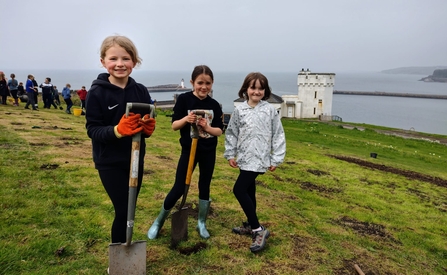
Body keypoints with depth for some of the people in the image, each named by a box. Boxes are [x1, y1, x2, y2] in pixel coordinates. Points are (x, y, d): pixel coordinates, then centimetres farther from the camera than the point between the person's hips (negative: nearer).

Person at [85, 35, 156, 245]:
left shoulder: (141, 91, -1)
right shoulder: (97, 93, -12)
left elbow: (147, 125, 6)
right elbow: (92, 130, -13)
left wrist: (148, 127, -18)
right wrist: (117, 130, -31)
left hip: (135, 159, 4)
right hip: (109, 162, -4)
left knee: (130, 210, 16)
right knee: (123, 211, -5)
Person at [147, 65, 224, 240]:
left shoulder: (214, 105, 0)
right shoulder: (184, 99, -9)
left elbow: (219, 131, -1)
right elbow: (174, 126, -8)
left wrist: (207, 127, -20)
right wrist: (185, 119, -28)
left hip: (209, 151, 3)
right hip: (189, 150, -3)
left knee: (204, 187, 12)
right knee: (179, 188, -2)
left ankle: (201, 223, 29)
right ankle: (158, 222, 19)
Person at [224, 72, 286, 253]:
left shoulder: (270, 110, -6)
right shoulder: (239, 110, 2)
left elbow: (278, 135, -3)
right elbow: (231, 133, 9)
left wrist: (276, 159, -3)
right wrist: (230, 154, 5)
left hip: (259, 159, -5)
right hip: (244, 159, 5)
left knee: (239, 190, -13)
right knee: (249, 191, 16)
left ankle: (258, 230, -4)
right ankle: (251, 226, 34)